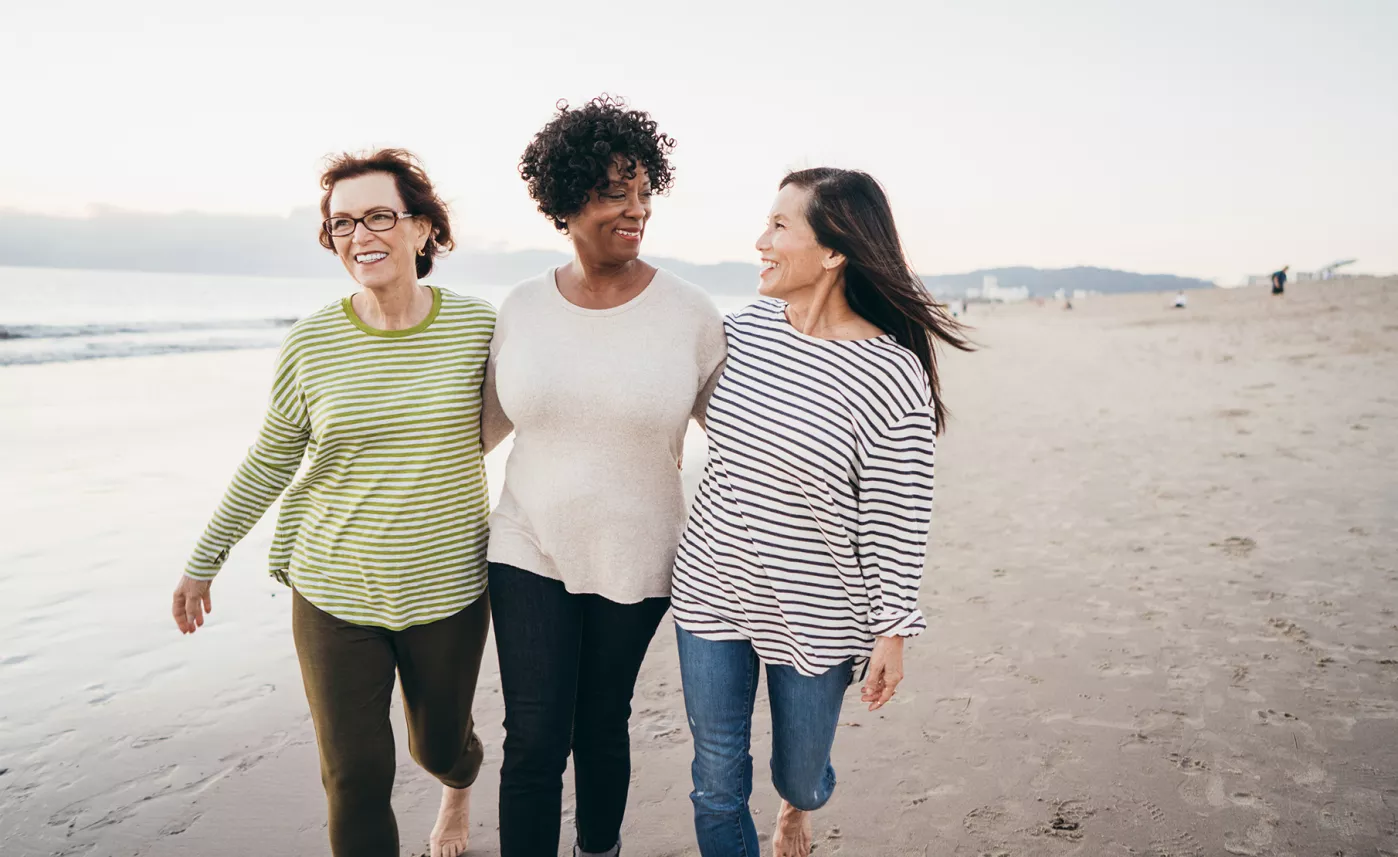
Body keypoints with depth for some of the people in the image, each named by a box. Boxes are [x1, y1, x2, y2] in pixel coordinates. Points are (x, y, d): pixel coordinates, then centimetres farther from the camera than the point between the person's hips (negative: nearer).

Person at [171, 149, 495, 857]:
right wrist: (204, 560, 11)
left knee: (439, 743, 20)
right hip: (335, 592, 0)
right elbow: (269, 462, 5)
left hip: (448, 587, 1)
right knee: (355, 779, 4)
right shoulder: (311, 342, -7)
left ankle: (460, 784, 58)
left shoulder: (476, 326, -8)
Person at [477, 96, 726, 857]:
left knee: (602, 727, 16)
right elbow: (486, 420, 12)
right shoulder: (522, 307, -2)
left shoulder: (690, 313, -8)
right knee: (534, 741, 0)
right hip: (529, 552, 1)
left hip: (634, 563, -1)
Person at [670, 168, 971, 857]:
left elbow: (897, 522, -12)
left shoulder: (891, 375, -19)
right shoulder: (744, 326, -4)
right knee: (717, 783, 12)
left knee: (801, 774, 20)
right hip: (710, 589, 4)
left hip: (812, 613, -3)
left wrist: (893, 631, -8)